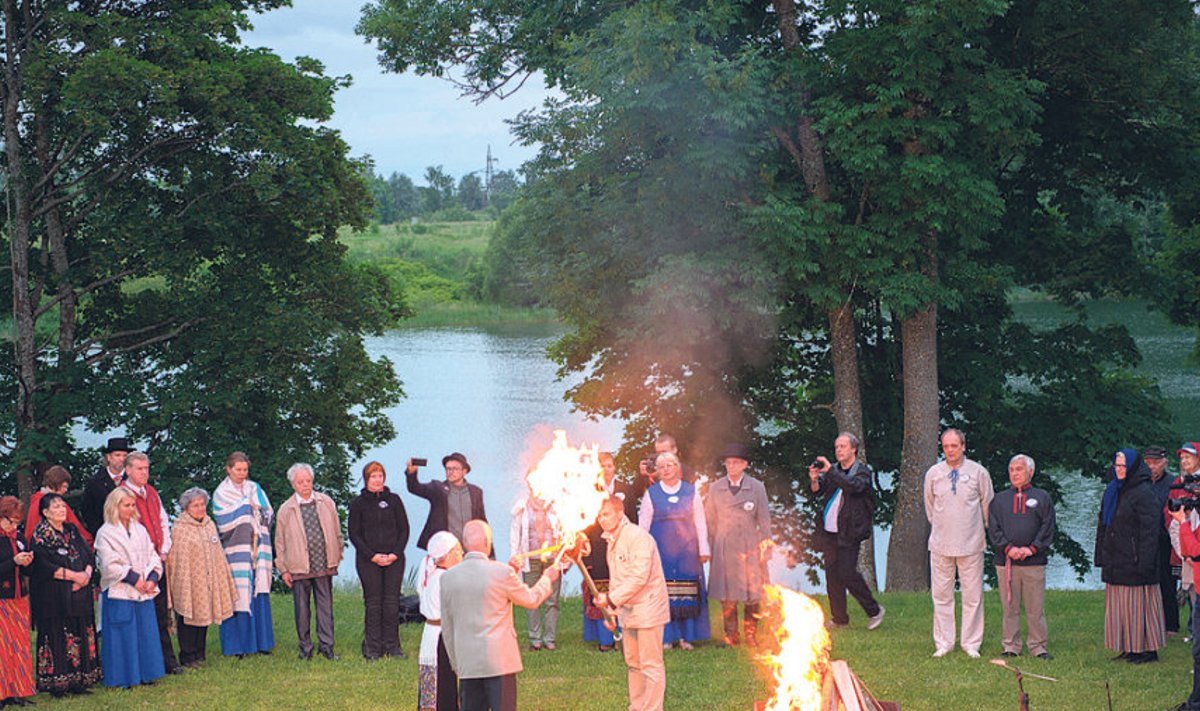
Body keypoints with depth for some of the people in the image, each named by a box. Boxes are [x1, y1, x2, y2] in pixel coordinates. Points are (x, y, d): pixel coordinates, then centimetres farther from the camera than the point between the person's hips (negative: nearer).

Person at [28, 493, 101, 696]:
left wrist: (87, 574, -9)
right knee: (57, 637, -7)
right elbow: (44, 565, -15)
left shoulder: (72, 531, 15)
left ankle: (77, 681, 7)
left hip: (79, 594, 6)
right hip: (53, 595, -6)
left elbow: (88, 554, 11)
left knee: (81, 635, 3)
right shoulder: (41, 534, -4)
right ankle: (57, 683, -4)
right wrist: (74, 575, -16)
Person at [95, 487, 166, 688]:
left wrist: (152, 578, -5)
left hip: (144, 592, 6)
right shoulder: (105, 533, -6)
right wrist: (134, 579, -16)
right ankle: (123, 677, 4)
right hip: (119, 593, -6)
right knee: (123, 636, -2)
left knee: (146, 633, 8)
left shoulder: (139, 530, 13)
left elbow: (153, 556, 11)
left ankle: (145, 674, 17)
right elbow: (110, 565, -13)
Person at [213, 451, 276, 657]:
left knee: (259, 594, 2)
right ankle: (237, 645, -4)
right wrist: (244, 505, -8)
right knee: (238, 597, -7)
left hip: (257, 549, 4)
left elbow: (268, 514, 12)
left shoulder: (255, 489, 15)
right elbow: (224, 522, -10)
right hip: (235, 551, -4)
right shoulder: (221, 493, 2)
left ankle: (260, 641, 8)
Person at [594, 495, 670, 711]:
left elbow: (639, 577, -24)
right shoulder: (612, 541, 11)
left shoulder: (637, 538, -17)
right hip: (628, 611, 9)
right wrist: (612, 610, 12)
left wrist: (611, 599, -22)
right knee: (633, 664, 16)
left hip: (647, 609, -9)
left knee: (651, 665, -4)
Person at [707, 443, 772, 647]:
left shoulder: (757, 488, 3)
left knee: (752, 592, 0)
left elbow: (764, 519, 5)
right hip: (724, 549, 1)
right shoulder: (715, 489, 6)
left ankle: (751, 634, 11)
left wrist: (765, 543, 0)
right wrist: (710, 547, 7)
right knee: (727, 594, 2)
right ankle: (730, 634, 12)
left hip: (750, 547, -1)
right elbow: (710, 521, 10)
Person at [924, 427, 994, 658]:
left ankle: (971, 644, 11)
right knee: (941, 595, 4)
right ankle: (943, 643, 12)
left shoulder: (978, 472, -2)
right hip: (941, 543, 1)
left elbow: (988, 505, 9)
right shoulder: (933, 473, 2)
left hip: (971, 543, -1)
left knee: (973, 595, 2)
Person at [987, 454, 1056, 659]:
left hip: (1034, 562, -1)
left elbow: (1047, 527, 2)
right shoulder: (1000, 499, 14)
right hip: (1005, 561, 1)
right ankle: (1011, 646, 8)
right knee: (1009, 607, 2)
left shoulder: (1042, 498, 10)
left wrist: (1032, 548, -10)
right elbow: (993, 528, 6)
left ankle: (1037, 646, 7)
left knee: (1035, 608, 0)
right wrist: (1008, 548, -9)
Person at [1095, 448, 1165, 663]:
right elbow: (1103, 525, 20)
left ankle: (1147, 649, 2)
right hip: (1116, 561, 8)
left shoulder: (1143, 494, -11)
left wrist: (1144, 562, -20)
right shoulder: (1113, 492, 14)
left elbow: (1149, 530, -16)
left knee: (1137, 604, -5)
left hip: (1133, 560, -8)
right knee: (1119, 604, 9)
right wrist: (1101, 556, 14)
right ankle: (1129, 648, 14)